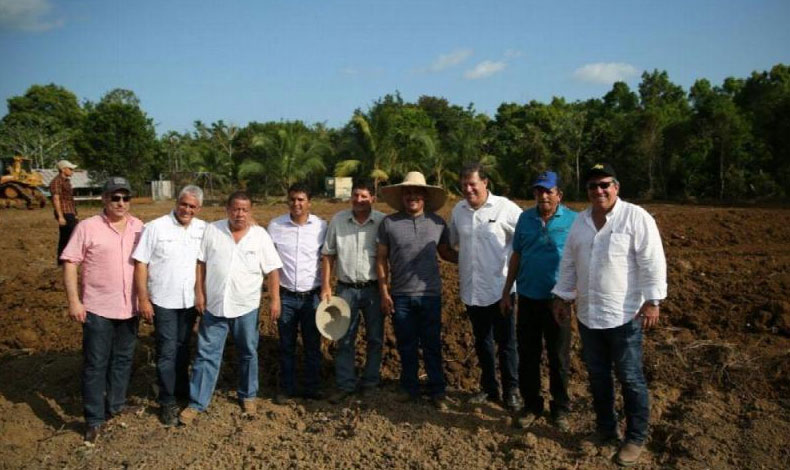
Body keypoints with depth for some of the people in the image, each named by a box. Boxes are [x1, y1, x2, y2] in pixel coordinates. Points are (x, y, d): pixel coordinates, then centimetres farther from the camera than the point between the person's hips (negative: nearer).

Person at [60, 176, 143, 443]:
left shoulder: (138, 227, 3)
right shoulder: (88, 227, -9)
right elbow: (70, 263, -9)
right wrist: (74, 301, -14)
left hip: (129, 308, 4)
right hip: (98, 309, -4)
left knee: (123, 359, 17)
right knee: (95, 364, 4)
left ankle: (116, 404, 34)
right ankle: (94, 420, 14)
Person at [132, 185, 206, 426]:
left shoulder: (203, 229, 0)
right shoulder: (155, 228, -10)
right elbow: (141, 264, -10)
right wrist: (143, 299, -12)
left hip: (190, 301, 4)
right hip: (163, 301, -3)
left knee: (183, 348, 19)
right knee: (167, 351, 2)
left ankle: (182, 389, 37)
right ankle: (167, 402, 15)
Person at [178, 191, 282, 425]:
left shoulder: (260, 235, -4)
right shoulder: (211, 231, -2)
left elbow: (272, 270, -2)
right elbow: (201, 263, 1)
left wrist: (275, 299, -6)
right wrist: (199, 293, -3)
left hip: (246, 306, 0)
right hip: (214, 305, 0)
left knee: (248, 353, 13)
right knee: (206, 354, 5)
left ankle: (248, 395, 32)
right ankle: (196, 403, 14)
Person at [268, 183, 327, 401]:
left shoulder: (321, 226, -3)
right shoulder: (275, 225, -3)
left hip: (312, 296, 0)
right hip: (286, 296, 0)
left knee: (313, 345, 9)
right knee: (287, 346, 12)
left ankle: (312, 388, 24)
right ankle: (286, 388, 27)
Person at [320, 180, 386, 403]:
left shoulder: (383, 222, -7)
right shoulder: (338, 220, -1)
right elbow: (327, 255, 4)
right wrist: (325, 286, 0)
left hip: (373, 289, -1)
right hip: (346, 288, 1)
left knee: (375, 339, 11)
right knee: (344, 340, 8)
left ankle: (370, 383, 27)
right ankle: (345, 385, 20)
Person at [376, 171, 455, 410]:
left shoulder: (437, 222, 1)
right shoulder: (389, 223, -2)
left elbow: (446, 252, 12)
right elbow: (381, 259, 1)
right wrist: (384, 292, -3)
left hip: (430, 294, 0)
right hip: (400, 296, 0)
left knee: (432, 346, 8)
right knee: (406, 347, 12)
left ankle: (437, 391, 21)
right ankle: (410, 389, 28)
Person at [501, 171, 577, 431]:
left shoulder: (573, 220, -6)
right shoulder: (525, 218, 3)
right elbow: (516, 256, 9)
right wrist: (506, 292, 10)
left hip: (557, 300, -3)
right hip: (528, 299, 3)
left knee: (559, 359, 10)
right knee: (527, 356, 11)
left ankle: (560, 409, 26)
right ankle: (531, 406, 28)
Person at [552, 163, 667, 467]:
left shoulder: (636, 217, -10)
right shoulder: (580, 221, 9)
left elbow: (652, 262, -13)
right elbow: (568, 263, 14)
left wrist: (652, 301, -17)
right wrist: (562, 297, 13)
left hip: (624, 315, -6)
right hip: (587, 315, 6)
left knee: (630, 379, 5)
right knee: (597, 375, 17)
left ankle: (636, 439, 20)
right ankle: (605, 429, 34)